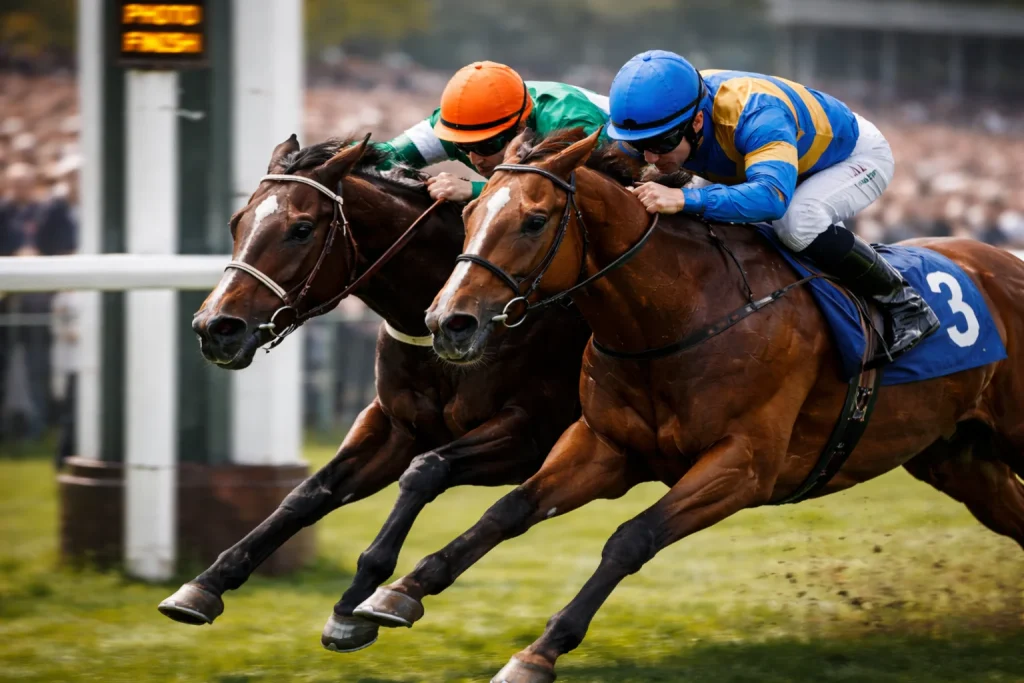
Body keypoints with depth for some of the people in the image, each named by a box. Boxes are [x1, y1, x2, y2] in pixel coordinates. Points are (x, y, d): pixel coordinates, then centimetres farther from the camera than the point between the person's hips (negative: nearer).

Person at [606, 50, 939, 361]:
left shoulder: (756, 116, -46)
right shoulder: (665, 112, -25)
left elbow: (772, 196, -61)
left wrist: (684, 199, -70)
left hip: (858, 156, -8)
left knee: (798, 221, -35)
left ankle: (902, 303, -17)